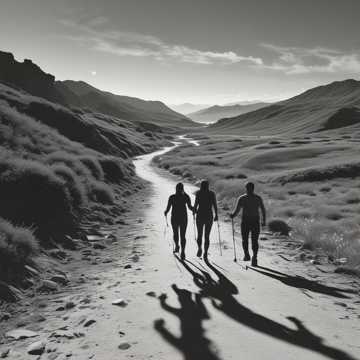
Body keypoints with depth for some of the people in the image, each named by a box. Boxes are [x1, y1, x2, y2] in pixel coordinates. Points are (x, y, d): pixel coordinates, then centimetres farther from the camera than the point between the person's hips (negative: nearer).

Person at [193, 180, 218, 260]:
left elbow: (196, 203, -7)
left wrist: (194, 211, 11)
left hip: (200, 215, -1)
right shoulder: (212, 193, 1)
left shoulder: (198, 193, -2)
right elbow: (215, 205, -5)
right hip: (209, 216, 1)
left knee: (199, 234, 13)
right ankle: (205, 252, 2)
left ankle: (200, 248, -10)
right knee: (207, 236, 8)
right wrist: (216, 215, 1)